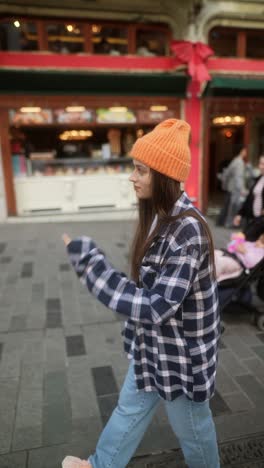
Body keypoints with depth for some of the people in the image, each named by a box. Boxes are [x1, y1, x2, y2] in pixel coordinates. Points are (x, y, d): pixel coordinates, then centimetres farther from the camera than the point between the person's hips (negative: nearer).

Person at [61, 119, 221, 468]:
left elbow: (156, 307, -32)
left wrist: (91, 265, -32)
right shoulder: (163, 215, -3)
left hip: (181, 350, -8)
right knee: (131, 406, 28)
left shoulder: (187, 231, -32)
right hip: (155, 342, 9)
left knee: (190, 425, 21)